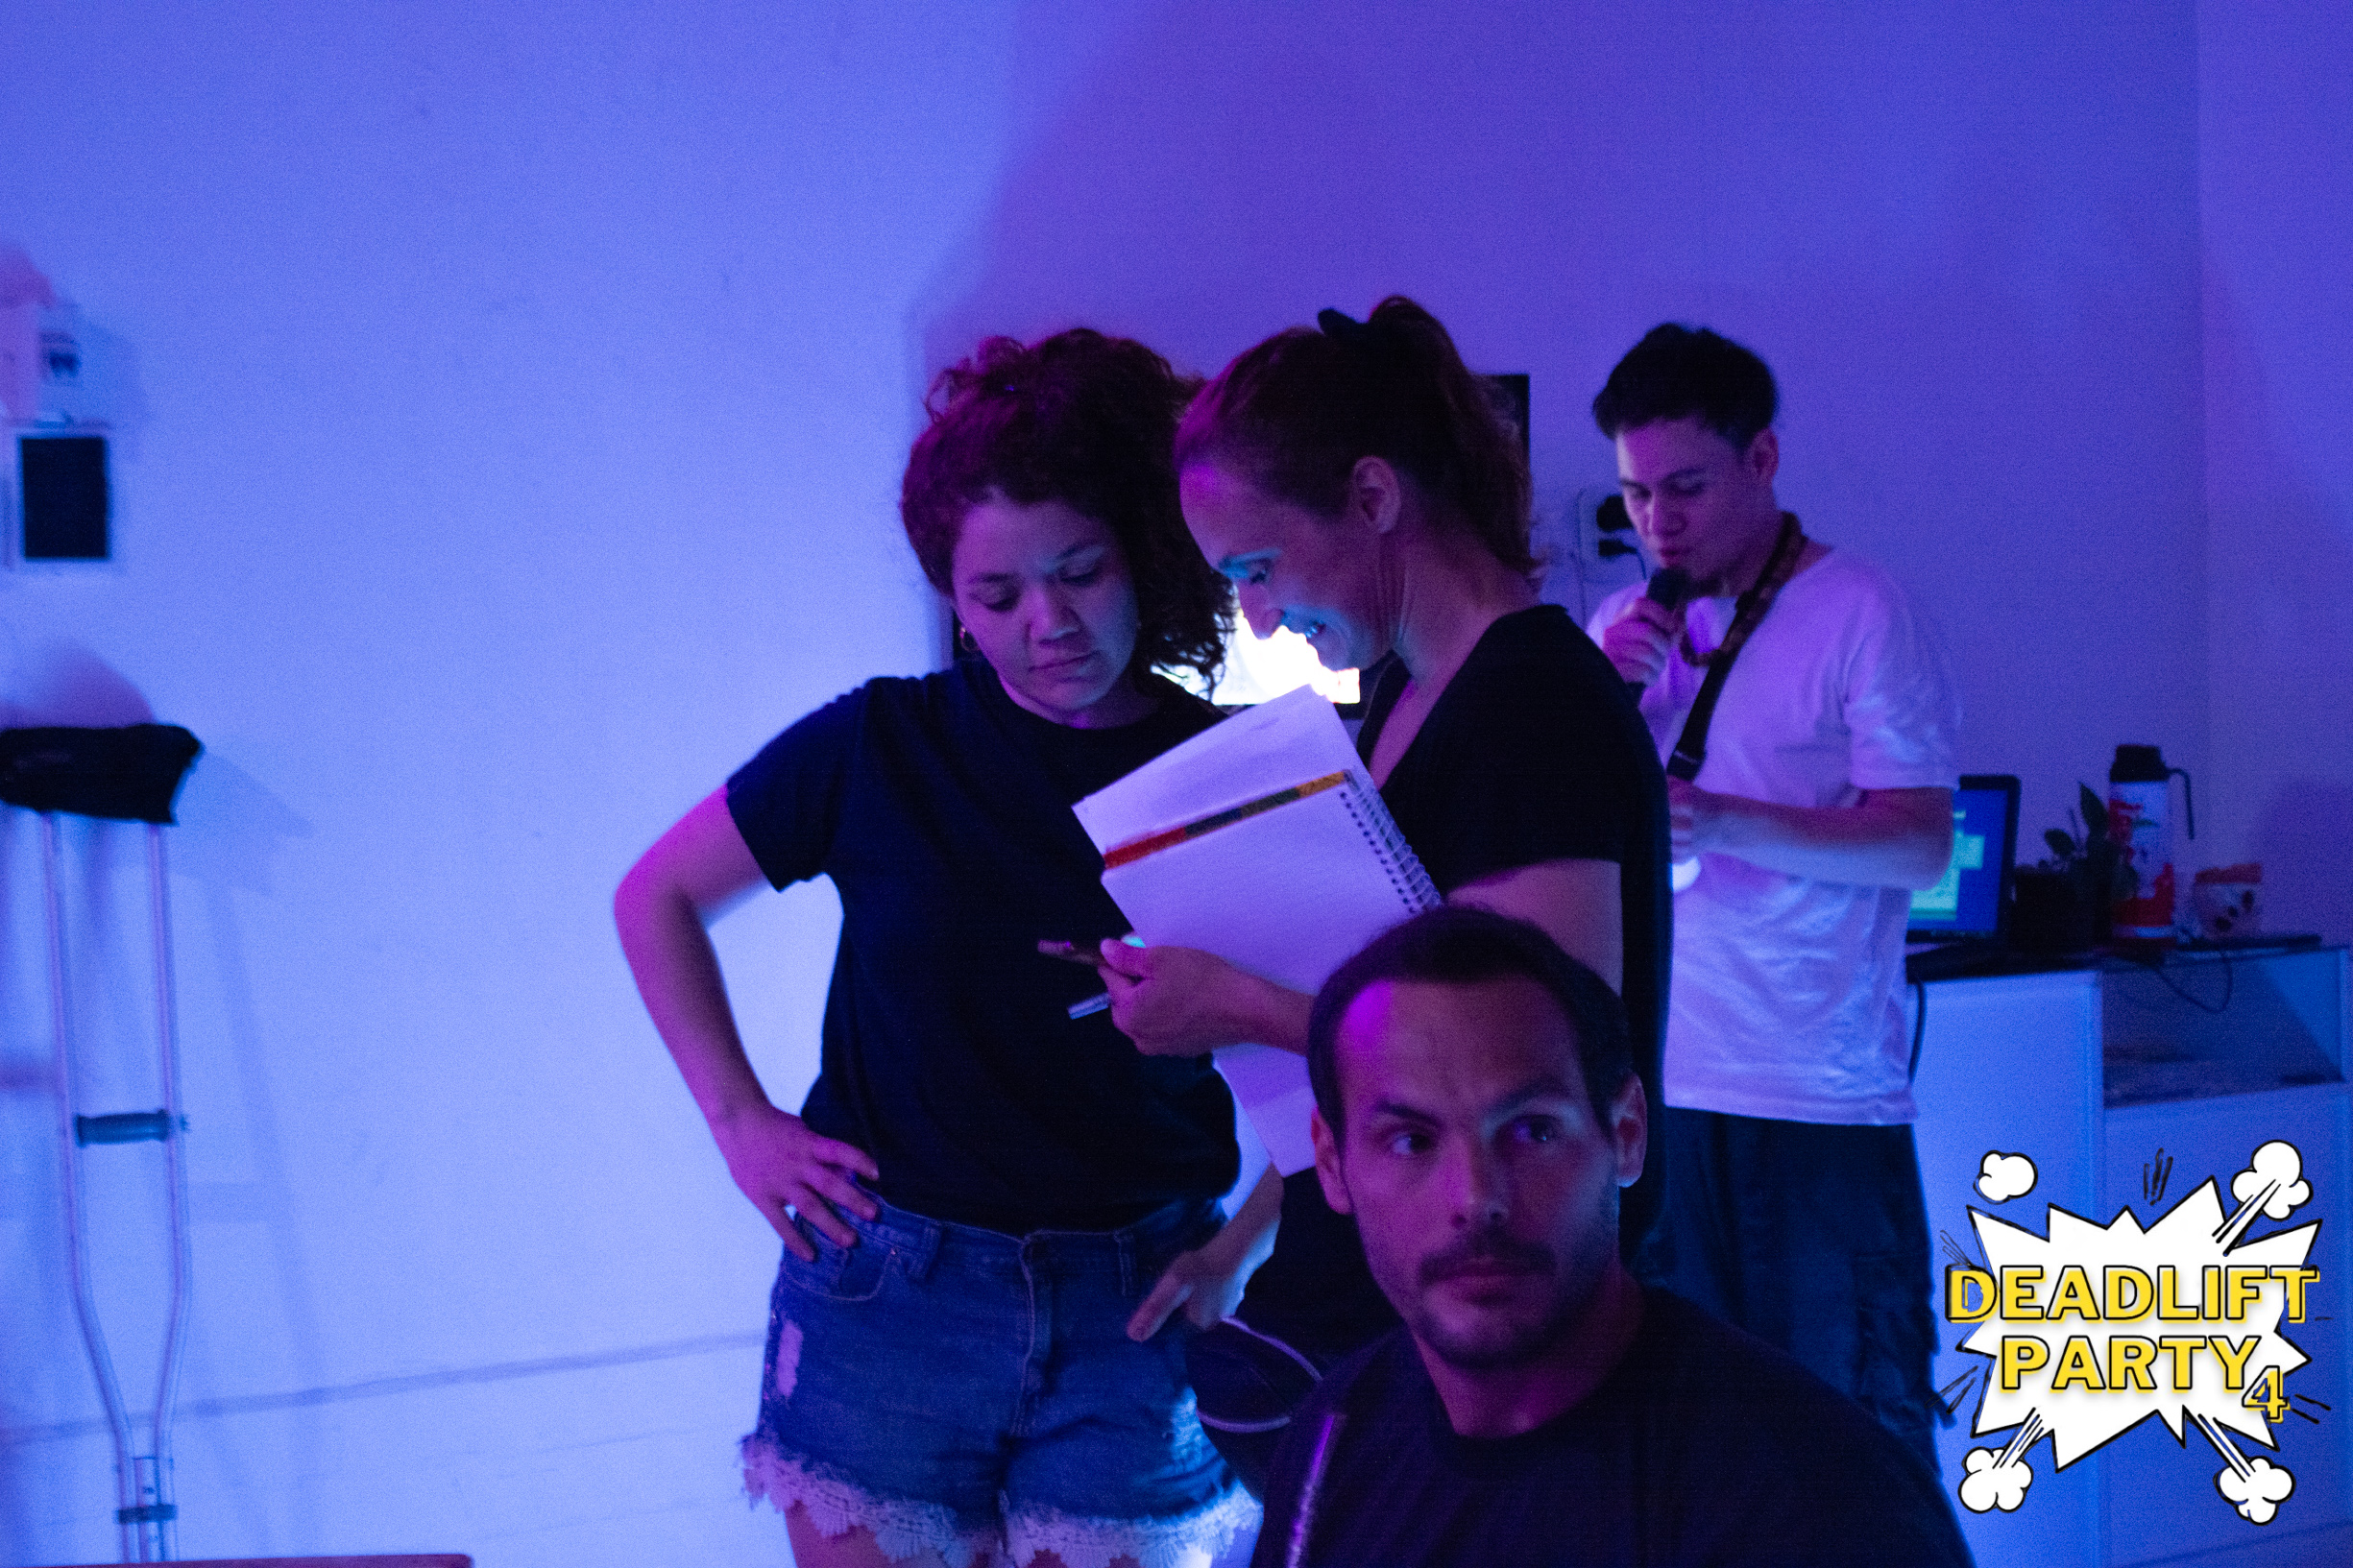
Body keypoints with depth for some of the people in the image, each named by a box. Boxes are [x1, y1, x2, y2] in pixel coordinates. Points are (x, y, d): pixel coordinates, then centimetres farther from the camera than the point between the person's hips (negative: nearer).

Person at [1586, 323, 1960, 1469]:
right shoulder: (1624, 629, 13)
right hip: (1655, 1085, 5)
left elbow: (1921, 847, -10)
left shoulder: (1859, 615, -4)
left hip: (1824, 1099, -4)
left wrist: (1724, 822, -22)